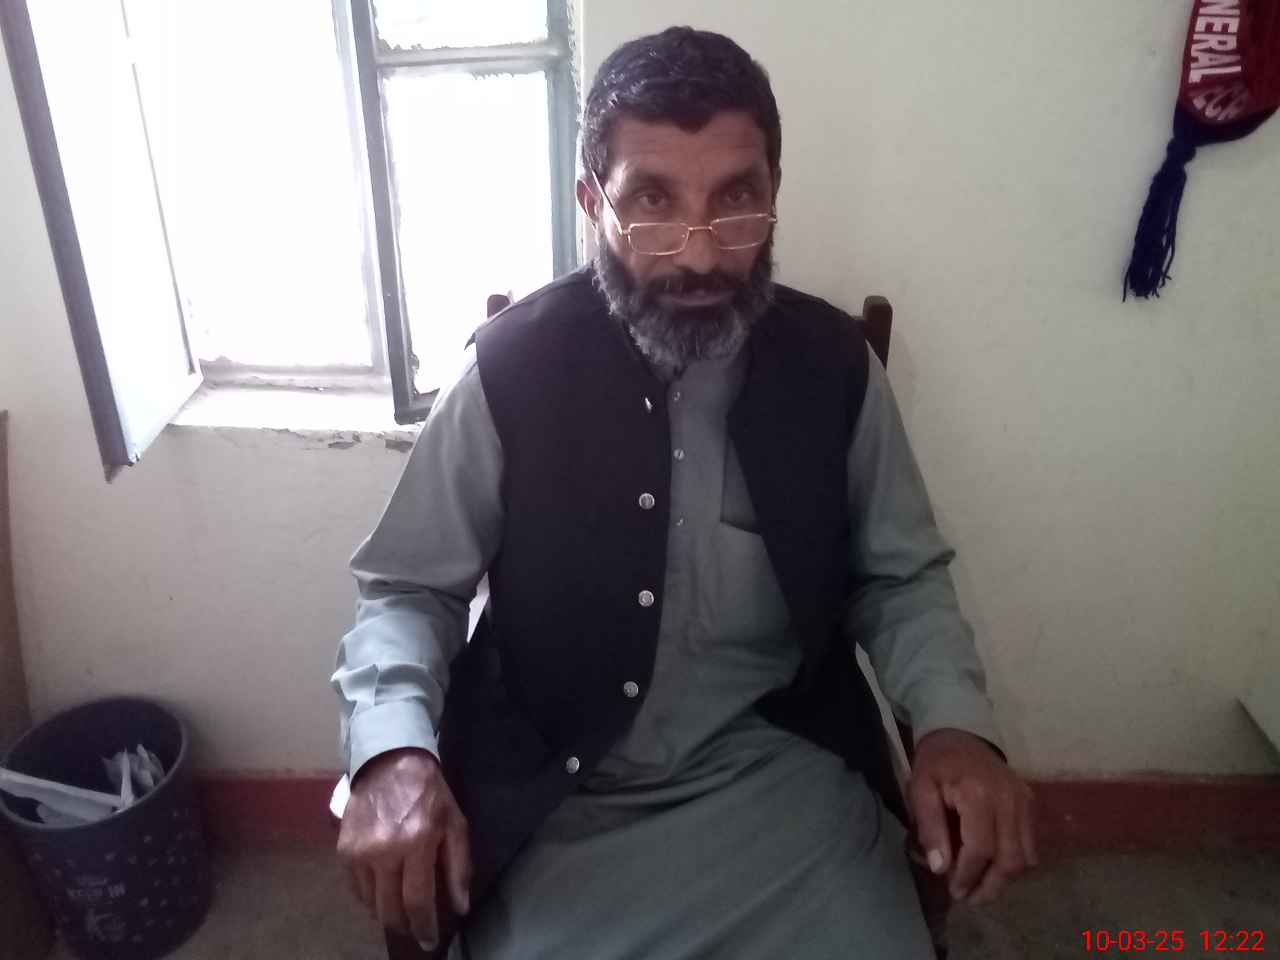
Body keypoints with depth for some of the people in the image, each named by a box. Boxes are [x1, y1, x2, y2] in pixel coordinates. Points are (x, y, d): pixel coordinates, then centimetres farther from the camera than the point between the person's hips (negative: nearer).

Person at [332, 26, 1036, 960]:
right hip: (560, 798, -1)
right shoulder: (513, 367, -10)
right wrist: (394, 754, -21)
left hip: (785, 773, 2)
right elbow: (406, 591, -2)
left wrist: (957, 724, -13)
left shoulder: (834, 365, -5)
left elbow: (902, 577, 6)